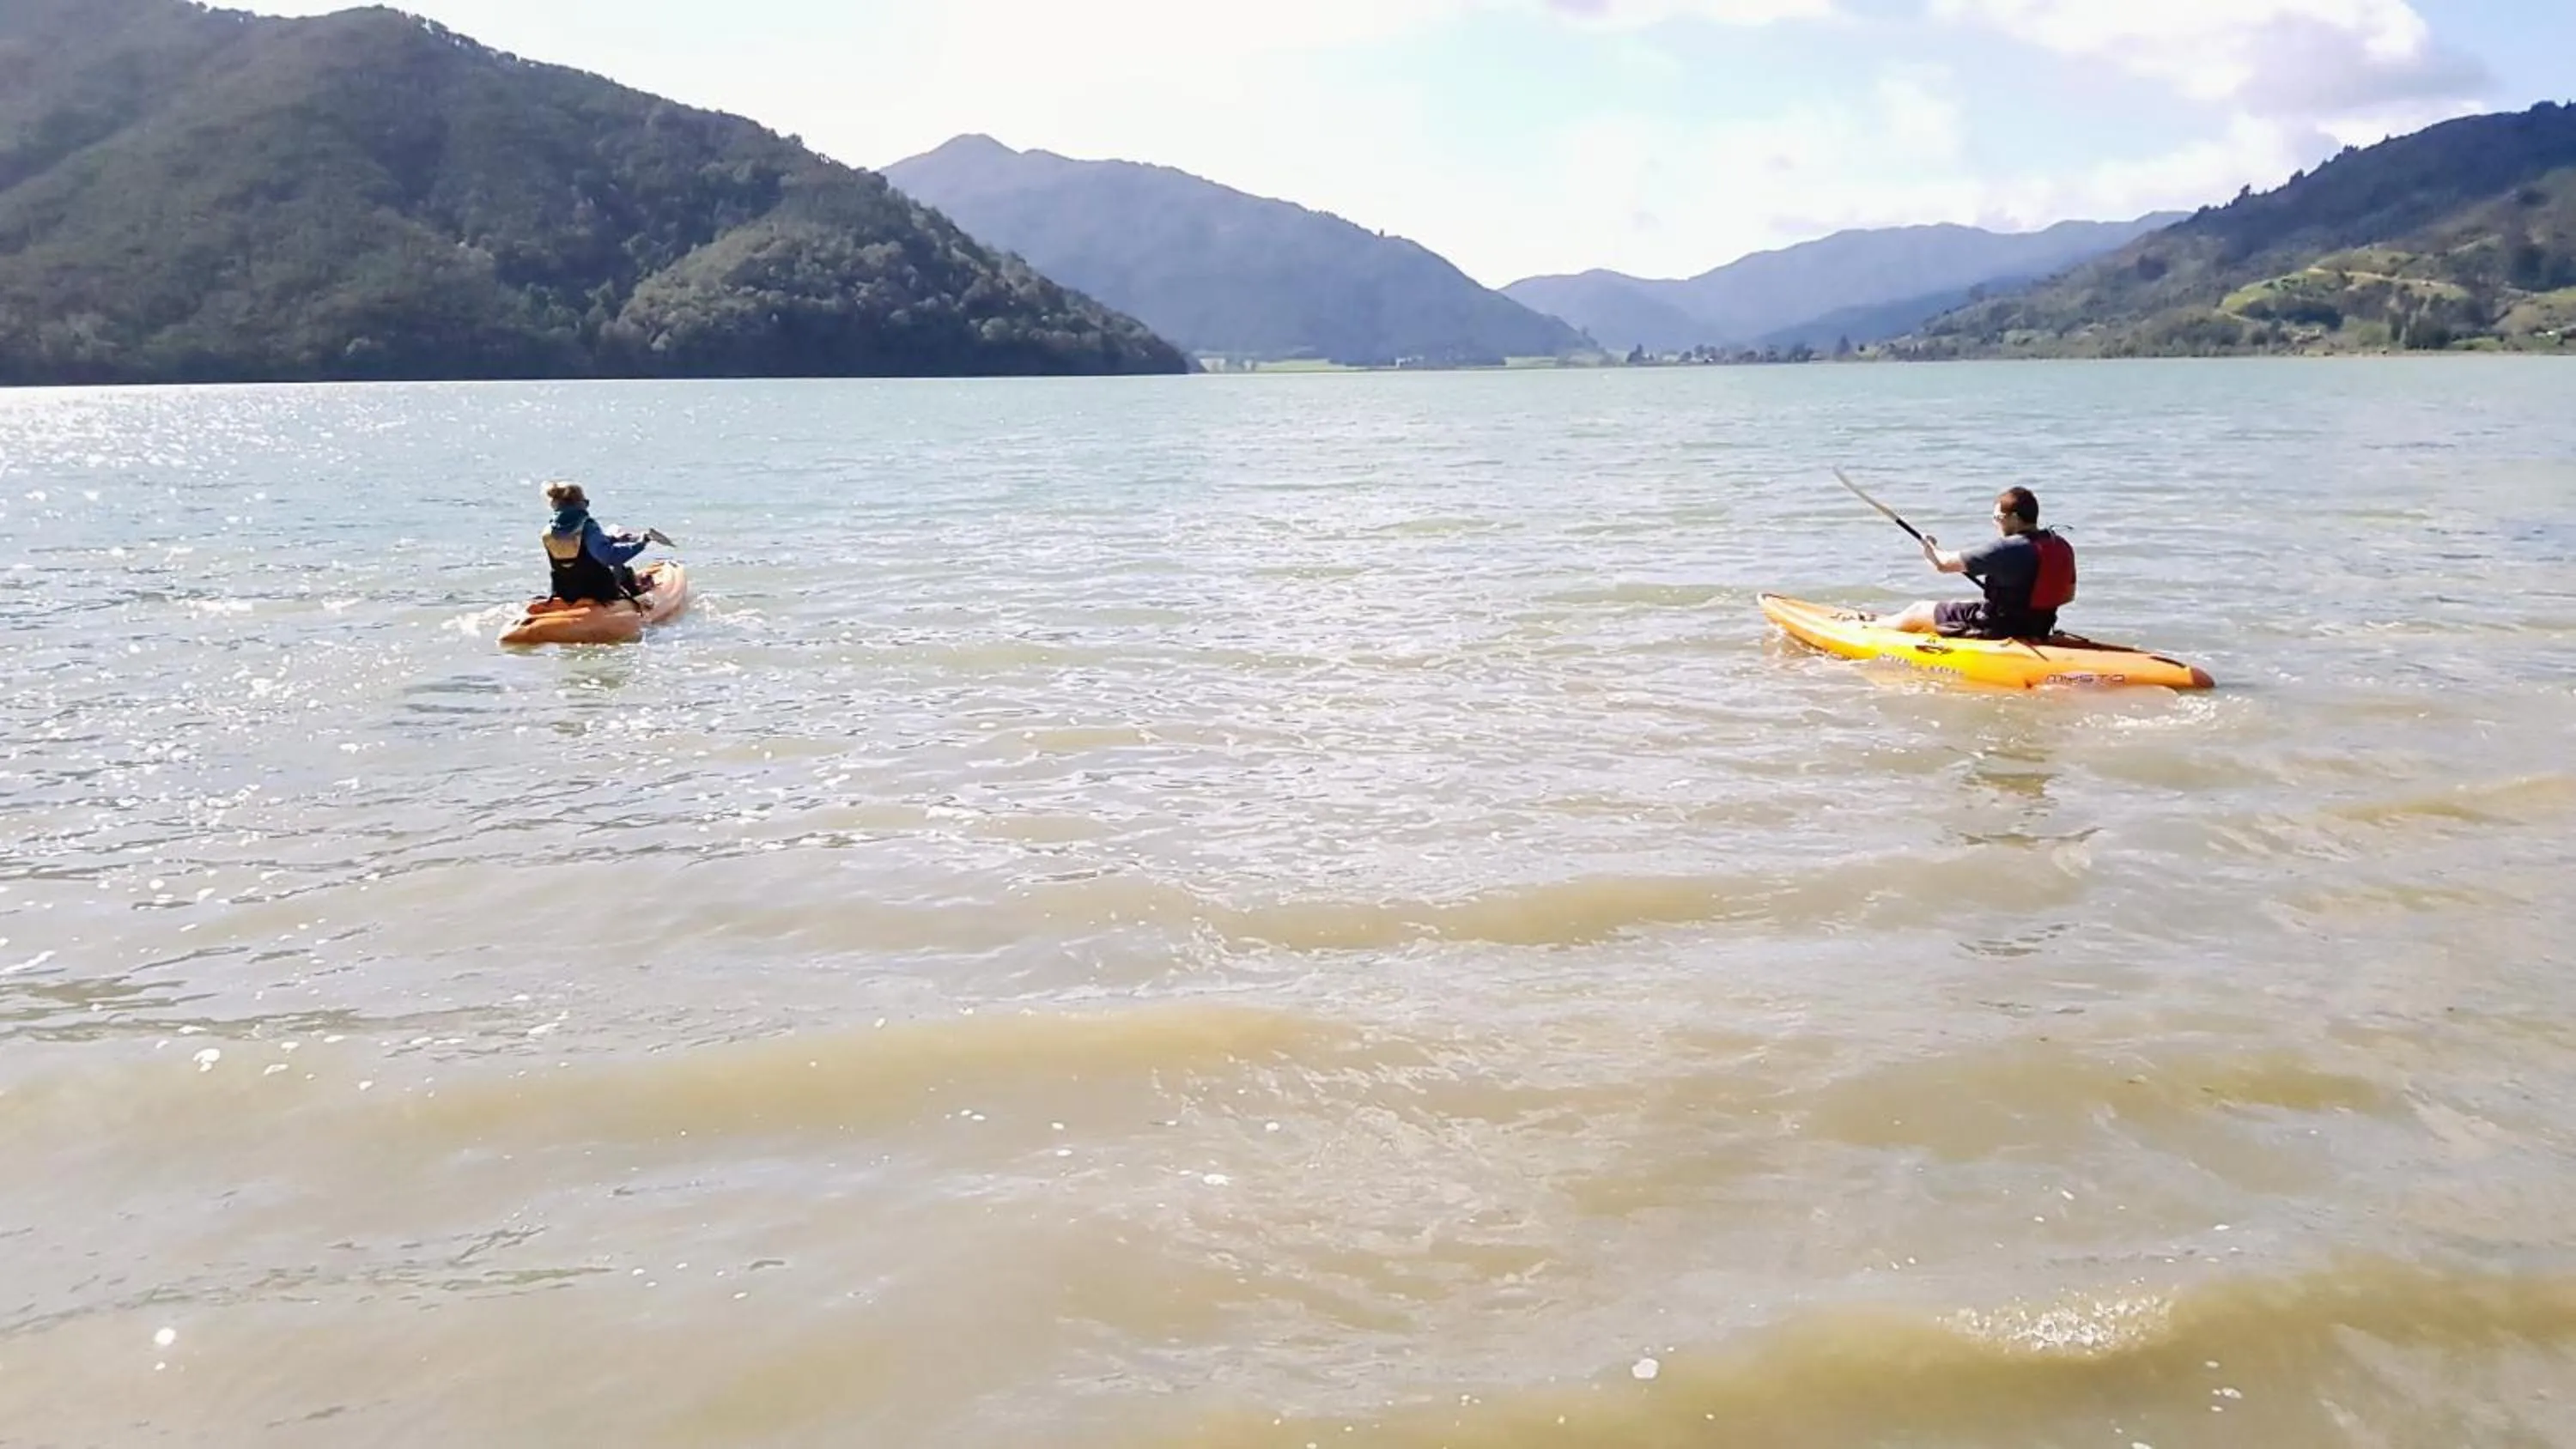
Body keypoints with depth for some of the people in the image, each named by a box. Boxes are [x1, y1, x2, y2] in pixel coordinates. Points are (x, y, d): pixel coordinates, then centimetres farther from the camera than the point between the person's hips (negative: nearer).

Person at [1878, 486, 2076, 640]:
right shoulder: (2062, 547, -1)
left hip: (1997, 630, -8)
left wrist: (1932, 549, 7)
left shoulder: (2007, 548, -23)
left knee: (1919, 612, 10)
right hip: (2038, 630, 8)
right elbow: (2068, 595, 14)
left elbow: (1944, 564, -16)